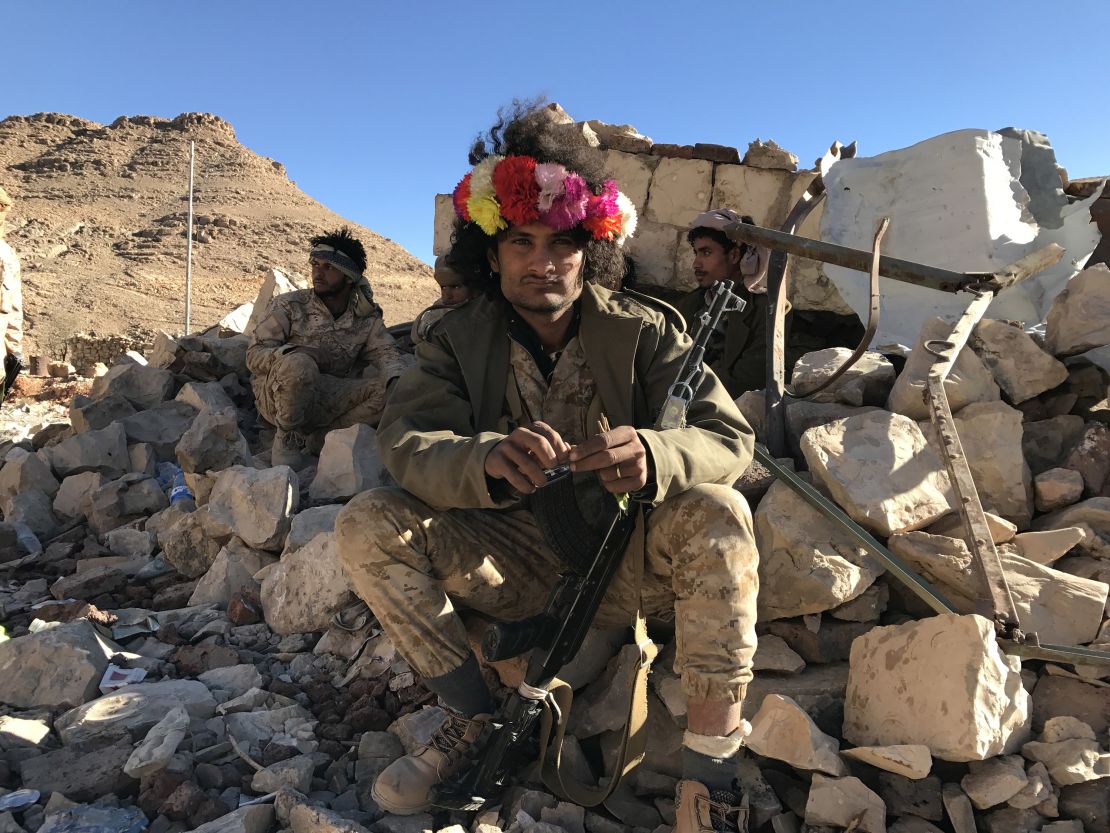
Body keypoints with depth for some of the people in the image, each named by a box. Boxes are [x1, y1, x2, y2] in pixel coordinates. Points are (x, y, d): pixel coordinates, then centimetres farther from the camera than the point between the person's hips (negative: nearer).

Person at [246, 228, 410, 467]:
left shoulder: (367, 319, 6)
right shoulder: (288, 305, -4)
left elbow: (386, 352, -3)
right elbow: (254, 355, -8)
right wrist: (298, 352, -29)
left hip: (327, 400, 3)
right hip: (276, 396, -3)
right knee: (298, 365, -36)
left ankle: (315, 439, -20)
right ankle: (288, 437, -12)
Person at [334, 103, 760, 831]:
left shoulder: (644, 331, -8)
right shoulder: (458, 341, -5)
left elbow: (729, 437, -16)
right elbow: (406, 442, -20)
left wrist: (653, 456, -40)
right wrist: (489, 459, -43)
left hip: (626, 561, -1)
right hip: (515, 564, 2)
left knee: (716, 515, -30)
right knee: (367, 524, -16)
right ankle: (479, 722, -4)